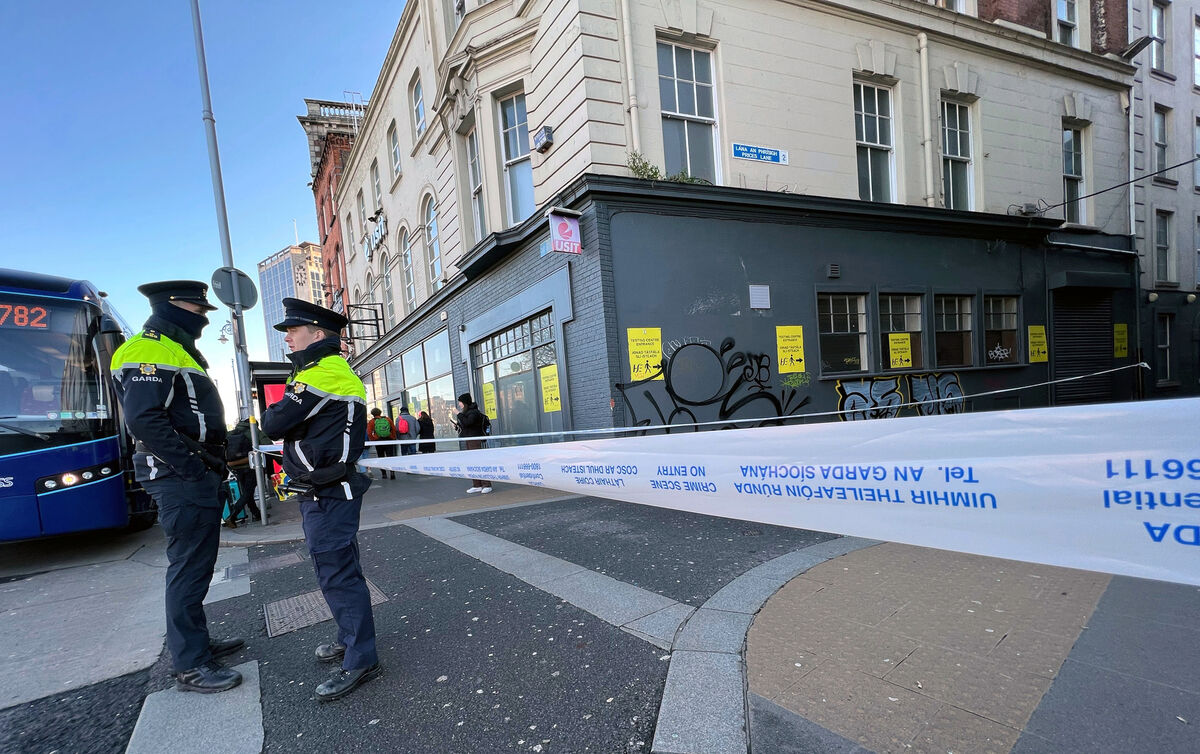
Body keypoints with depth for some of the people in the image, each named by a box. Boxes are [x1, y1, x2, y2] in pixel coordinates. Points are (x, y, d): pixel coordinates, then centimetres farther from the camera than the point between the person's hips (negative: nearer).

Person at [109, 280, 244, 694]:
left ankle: (196, 641, 32)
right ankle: (190, 666, 8)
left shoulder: (178, 351, 20)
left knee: (195, 565, 18)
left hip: (196, 476, 11)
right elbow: (143, 418, -25)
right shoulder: (151, 350, -13)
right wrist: (192, 469, -21)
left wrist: (212, 467, 16)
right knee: (189, 569, -3)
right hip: (182, 478, -11)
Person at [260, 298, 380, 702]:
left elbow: (275, 424, -17)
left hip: (327, 495, -11)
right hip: (327, 491, 11)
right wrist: (279, 418, 1)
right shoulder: (335, 369, 17)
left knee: (337, 573, -4)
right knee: (335, 568, 20)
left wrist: (270, 413, 4)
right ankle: (350, 638, 35)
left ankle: (360, 660, 6)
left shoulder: (323, 373, -17)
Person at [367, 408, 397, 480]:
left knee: (381, 458, 12)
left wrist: (373, 439, 2)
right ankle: (392, 472, -15)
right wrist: (393, 437, 9)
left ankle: (384, 474, 12)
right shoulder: (387, 419, 3)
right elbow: (394, 429, 1)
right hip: (389, 441, 1)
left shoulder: (372, 421, -1)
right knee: (390, 457, 0)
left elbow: (369, 433, -9)